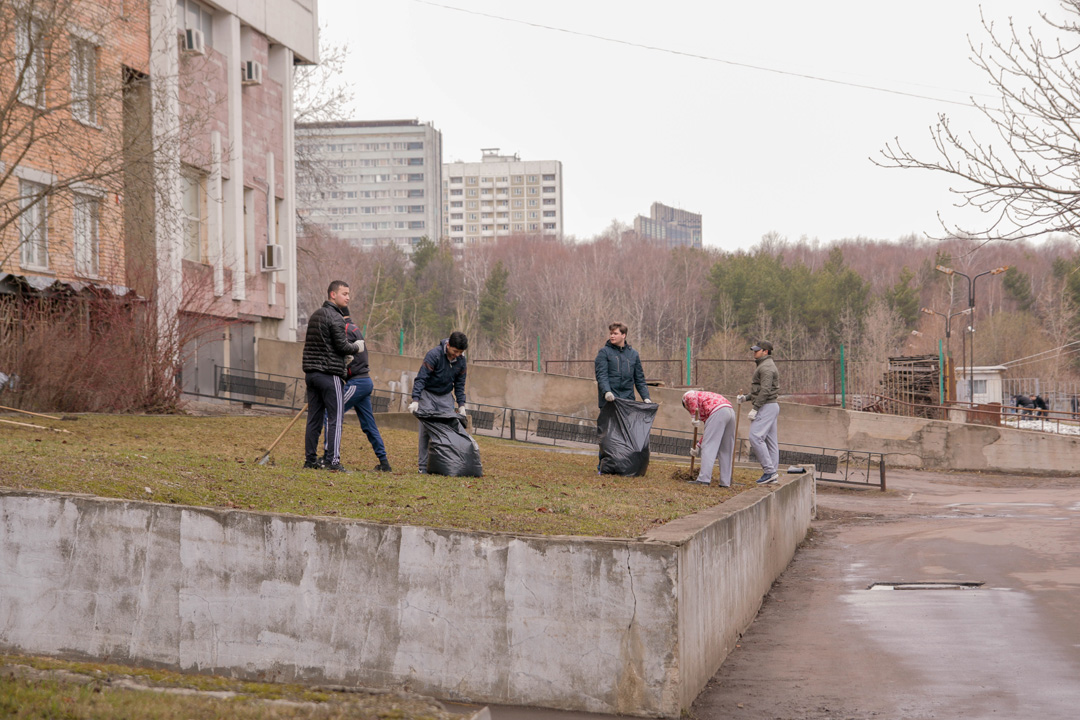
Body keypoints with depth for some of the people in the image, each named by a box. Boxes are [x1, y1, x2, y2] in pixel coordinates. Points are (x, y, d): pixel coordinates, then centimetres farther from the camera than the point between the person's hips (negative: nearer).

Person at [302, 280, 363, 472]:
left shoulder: (315, 315, 16)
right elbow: (342, 345, -16)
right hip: (329, 374, -8)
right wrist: (357, 348, 5)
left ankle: (310, 459, 11)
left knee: (314, 418, 10)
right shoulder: (335, 318, -11)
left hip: (311, 373, 8)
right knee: (334, 418, -6)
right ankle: (333, 461, -11)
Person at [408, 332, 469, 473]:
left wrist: (461, 404, 0)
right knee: (426, 430, -9)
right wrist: (415, 400, -33)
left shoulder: (461, 360, -5)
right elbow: (421, 378, -24)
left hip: (446, 396, 5)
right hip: (428, 394, -5)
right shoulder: (434, 355, -22)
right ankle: (423, 466, -5)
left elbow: (460, 384, 7)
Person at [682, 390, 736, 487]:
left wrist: (695, 417, -2)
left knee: (709, 446, -6)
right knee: (726, 450, 11)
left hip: (718, 412, -8)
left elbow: (691, 397, -9)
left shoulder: (687, 395, 21)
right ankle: (725, 482, 10)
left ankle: (704, 479, -12)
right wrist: (699, 446, 38)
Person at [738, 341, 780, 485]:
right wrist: (746, 397, 17)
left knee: (755, 437, -17)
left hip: (766, 407, -11)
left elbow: (765, 390, -22)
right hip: (770, 407, 11)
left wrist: (755, 409, -23)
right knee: (770, 441, 8)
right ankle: (772, 475, 7)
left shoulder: (766, 367, -13)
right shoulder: (765, 366, 21)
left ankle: (769, 470, -19)